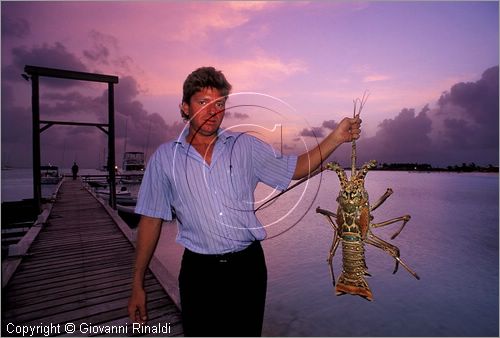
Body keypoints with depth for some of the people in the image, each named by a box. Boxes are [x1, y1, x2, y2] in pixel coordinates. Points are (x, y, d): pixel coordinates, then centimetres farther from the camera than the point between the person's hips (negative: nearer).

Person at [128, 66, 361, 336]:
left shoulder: (246, 146, 1)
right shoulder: (165, 157, -1)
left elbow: (294, 169, 2)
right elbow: (151, 220, 1)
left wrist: (336, 138, -10)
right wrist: (137, 286, 2)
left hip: (248, 264, 2)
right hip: (199, 270, -1)